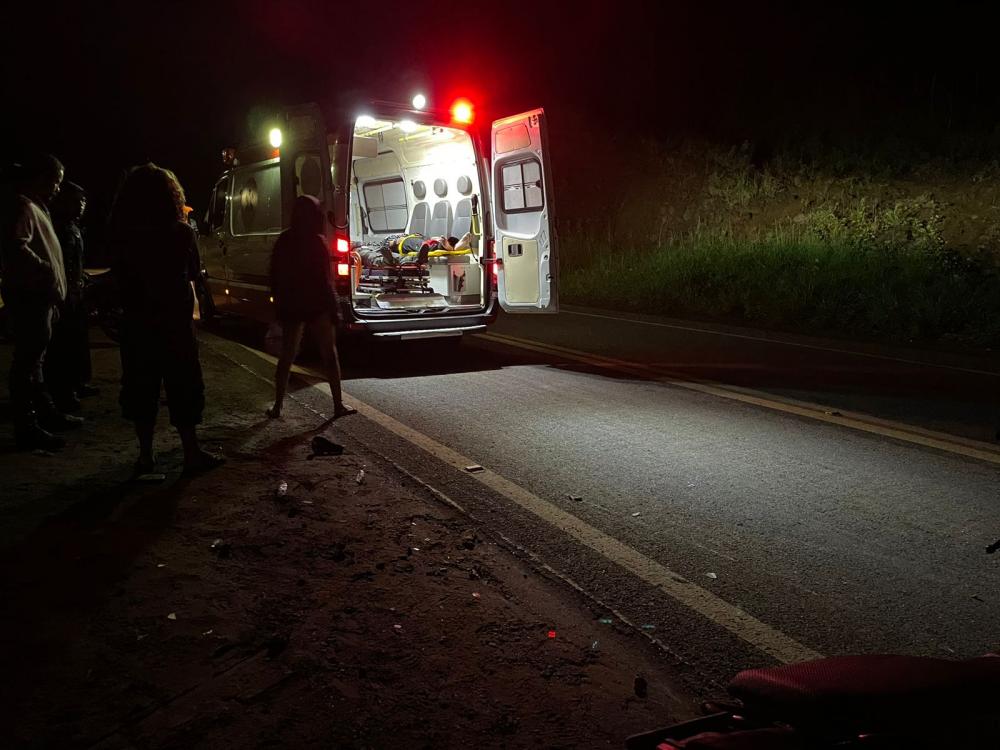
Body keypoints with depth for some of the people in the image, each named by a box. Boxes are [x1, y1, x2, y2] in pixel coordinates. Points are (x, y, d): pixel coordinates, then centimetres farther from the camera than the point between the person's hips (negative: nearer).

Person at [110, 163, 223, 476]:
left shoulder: (122, 236, -4)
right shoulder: (181, 232, -10)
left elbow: (119, 276, 5)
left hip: (137, 322, 3)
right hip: (174, 321, -2)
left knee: (141, 387, 10)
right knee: (183, 386, 6)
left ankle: (146, 456, 14)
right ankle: (192, 453, 10)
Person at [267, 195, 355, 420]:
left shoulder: (283, 240, 4)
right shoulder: (316, 241, -13)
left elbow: (274, 276, 8)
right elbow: (324, 278, -14)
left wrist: (278, 304, 16)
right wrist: (332, 305, -6)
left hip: (290, 306, 5)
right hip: (316, 306, -5)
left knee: (287, 356, 12)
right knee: (329, 354, 4)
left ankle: (277, 407, 13)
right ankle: (338, 405, 4)